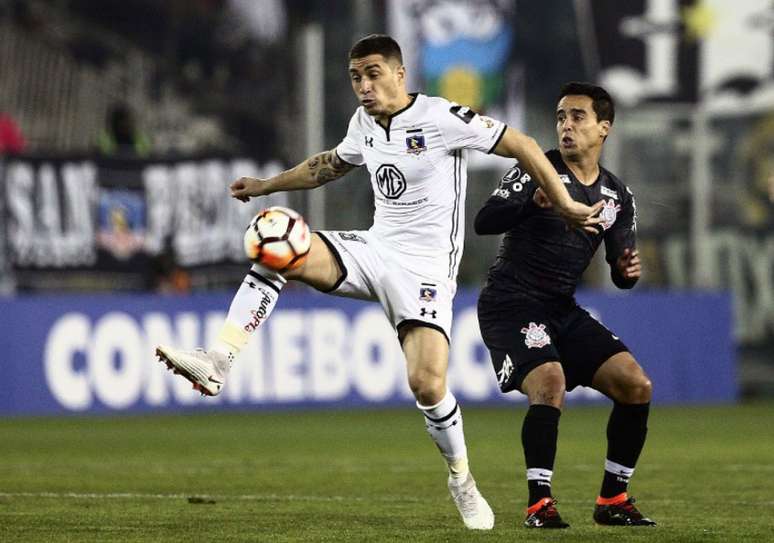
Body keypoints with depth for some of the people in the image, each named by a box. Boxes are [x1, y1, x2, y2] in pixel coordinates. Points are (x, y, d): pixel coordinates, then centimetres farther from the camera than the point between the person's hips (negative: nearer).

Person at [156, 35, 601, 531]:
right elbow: (330, 164, 31)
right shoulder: (365, 123, 8)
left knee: (427, 384, -19)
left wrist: (566, 206, -8)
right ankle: (218, 363, -22)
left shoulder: (441, 118, -13)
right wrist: (265, 186, 32)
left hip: (425, 267, -6)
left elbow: (523, 146, -8)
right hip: (375, 249, 6)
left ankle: (462, 479, 8)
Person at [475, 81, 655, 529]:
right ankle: (539, 504, -21)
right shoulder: (537, 170, -8)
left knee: (636, 385, -4)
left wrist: (628, 271, -13)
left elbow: (619, 272, 12)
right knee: (550, 382, -29)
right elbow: (484, 222, -20)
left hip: (563, 310, 6)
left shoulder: (618, 197, 9)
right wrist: (532, 202, -38)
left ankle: (613, 500, 8)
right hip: (512, 303, -6)